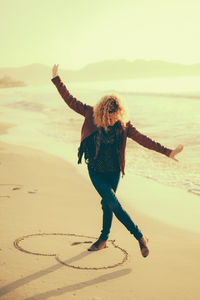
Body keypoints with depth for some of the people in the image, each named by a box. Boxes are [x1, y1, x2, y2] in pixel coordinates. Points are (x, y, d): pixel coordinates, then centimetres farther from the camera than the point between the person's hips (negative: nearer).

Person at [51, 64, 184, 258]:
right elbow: (70, 101, -4)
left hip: (113, 171, 1)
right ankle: (140, 237, -1)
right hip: (95, 171, -1)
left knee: (107, 204, 11)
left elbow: (144, 140, -11)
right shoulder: (91, 115, -11)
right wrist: (56, 80, -5)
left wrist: (167, 152, -17)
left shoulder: (123, 125, -11)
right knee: (113, 203, -10)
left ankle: (103, 239, 30)